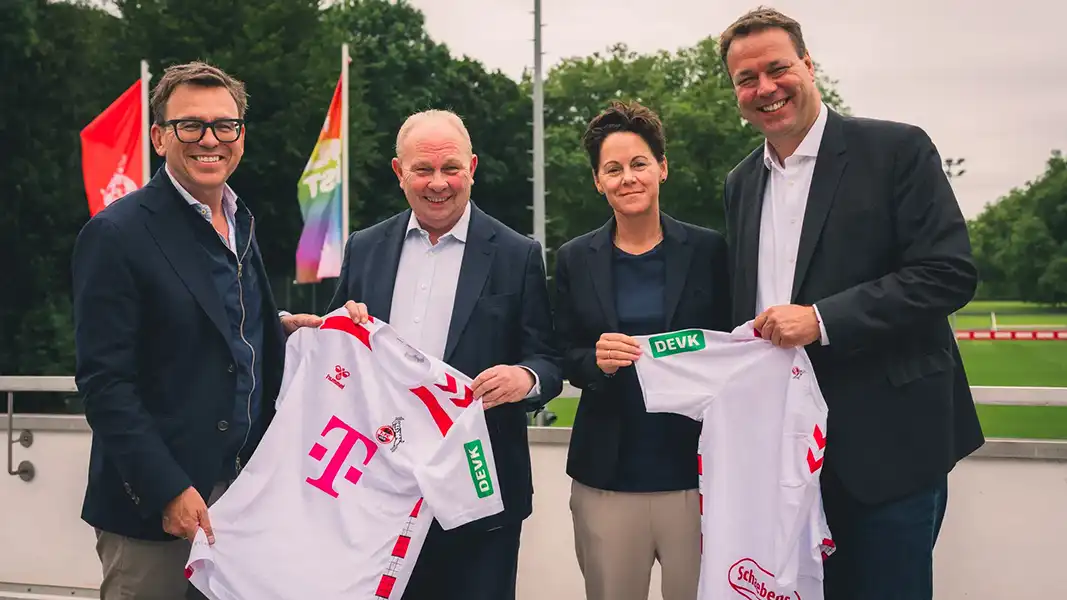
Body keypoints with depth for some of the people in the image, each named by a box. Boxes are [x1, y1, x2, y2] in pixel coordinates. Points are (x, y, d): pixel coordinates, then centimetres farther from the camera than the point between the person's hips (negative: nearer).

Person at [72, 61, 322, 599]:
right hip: (154, 509, -7)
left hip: (243, 489, 7)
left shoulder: (239, 224, 11)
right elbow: (104, 381, -16)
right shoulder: (116, 235, -12)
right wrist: (168, 490, -20)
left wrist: (285, 327, 3)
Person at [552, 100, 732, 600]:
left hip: (693, 465, -1)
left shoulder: (708, 250, 1)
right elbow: (566, 360, 7)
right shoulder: (574, 259, 5)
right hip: (607, 475, 1)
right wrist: (597, 361, -14)